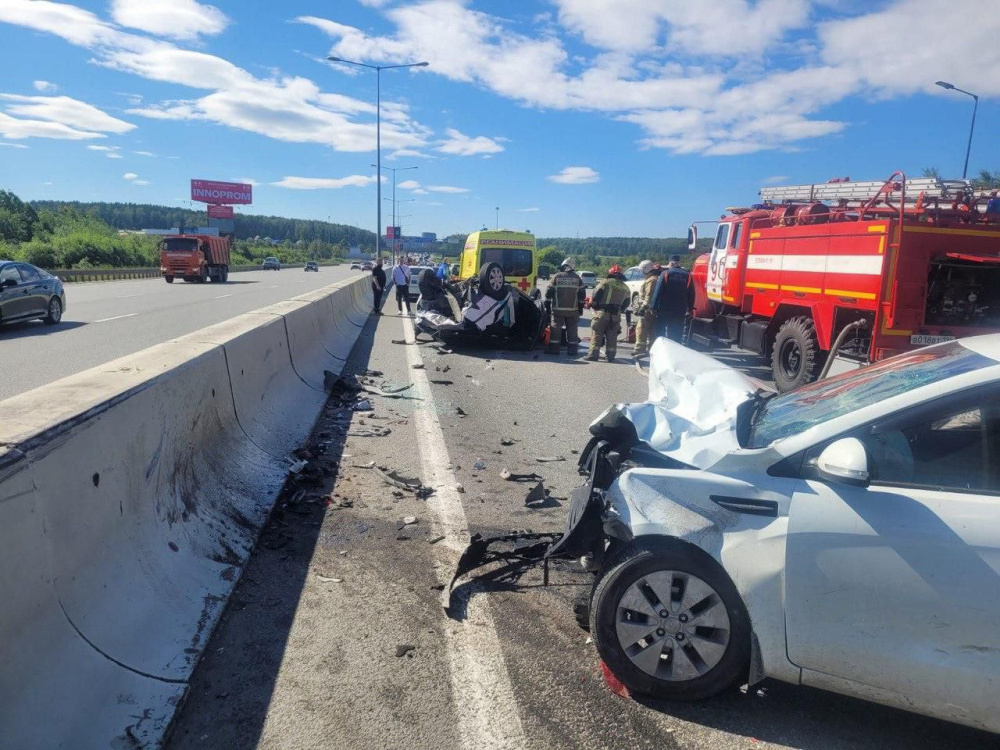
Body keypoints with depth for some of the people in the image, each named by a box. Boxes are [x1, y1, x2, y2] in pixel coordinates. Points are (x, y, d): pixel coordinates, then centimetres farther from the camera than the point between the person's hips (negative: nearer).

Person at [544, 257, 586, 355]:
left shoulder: (556, 277, 0)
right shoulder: (577, 279, 5)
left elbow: (548, 293, 0)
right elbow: (582, 295, 5)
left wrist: (548, 305, 9)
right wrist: (580, 307, 12)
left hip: (558, 309, -1)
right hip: (573, 309, 2)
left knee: (556, 328, 4)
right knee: (572, 329, 6)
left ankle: (554, 348, 3)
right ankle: (572, 349, 7)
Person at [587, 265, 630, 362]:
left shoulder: (606, 283, -5)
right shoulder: (625, 288, 14)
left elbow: (595, 296, -11)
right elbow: (626, 303, 17)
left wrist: (592, 304, 6)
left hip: (602, 313, -5)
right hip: (616, 315, 5)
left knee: (597, 334, -1)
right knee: (612, 336, 11)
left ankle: (593, 354, -3)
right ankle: (611, 356, 12)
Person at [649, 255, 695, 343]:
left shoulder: (665, 274, -6)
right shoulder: (688, 276, 4)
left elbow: (657, 292, -10)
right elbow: (691, 295, 5)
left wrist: (653, 307, -7)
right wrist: (690, 309, 13)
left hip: (664, 310, -2)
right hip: (680, 312, 2)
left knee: (660, 333, 9)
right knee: (676, 336, 7)